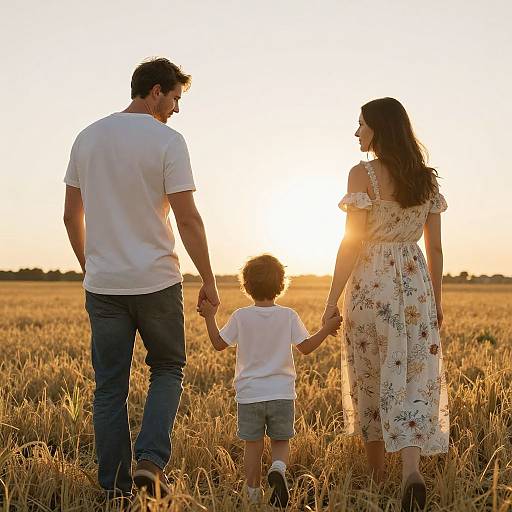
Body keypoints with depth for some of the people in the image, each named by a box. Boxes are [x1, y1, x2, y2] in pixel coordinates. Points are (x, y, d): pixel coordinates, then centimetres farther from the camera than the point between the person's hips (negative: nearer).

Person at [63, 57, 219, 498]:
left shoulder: (87, 138, 8)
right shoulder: (167, 140, -7)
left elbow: (71, 216, 12)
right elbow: (187, 219, -11)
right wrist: (208, 281, -3)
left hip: (103, 285, 4)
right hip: (156, 282, -4)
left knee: (109, 388, 10)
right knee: (168, 370, 15)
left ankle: (116, 486, 15)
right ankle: (151, 460, -1)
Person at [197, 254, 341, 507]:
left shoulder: (240, 316, -4)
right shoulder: (288, 316, -4)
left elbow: (219, 343, 2)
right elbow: (306, 347, -3)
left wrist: (209, 317, 11)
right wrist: (327, 328, 7)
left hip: (249, 394, 0)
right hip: (281, 393, 0)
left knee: (253, 445, 10)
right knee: (281, 441, 13)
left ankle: (253, 494, 14)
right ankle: (278, 468, -17)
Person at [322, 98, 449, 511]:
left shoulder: (363, 174, -8)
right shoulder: (427, 179, 8)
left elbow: (352, 243, -12)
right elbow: (435, 247, 10)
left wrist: (333, 299, -8)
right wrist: (436, 298, 18)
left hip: (371, 284, -3)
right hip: (415, 283, 4)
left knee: (371, 382, 11)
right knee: (415, 381, 2)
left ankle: (376, 475, 25)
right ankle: (412, 470, -17)